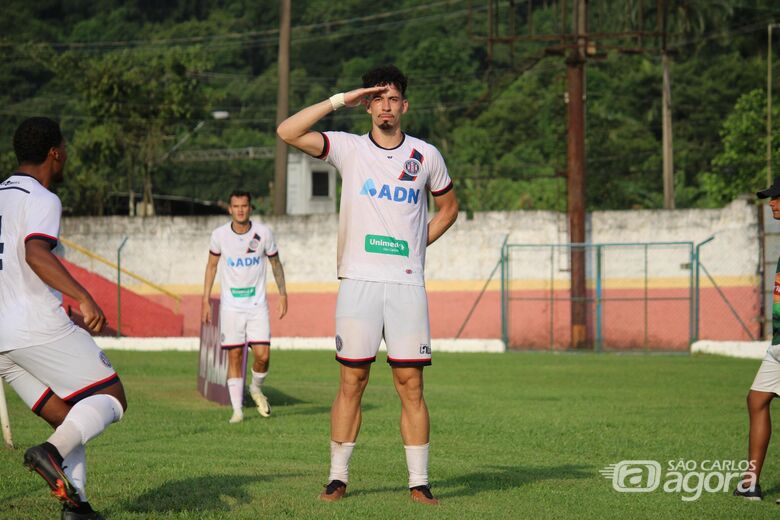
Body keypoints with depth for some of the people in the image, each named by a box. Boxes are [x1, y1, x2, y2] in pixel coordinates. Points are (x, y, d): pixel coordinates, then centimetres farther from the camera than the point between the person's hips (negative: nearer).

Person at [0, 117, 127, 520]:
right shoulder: (42, 200, -7)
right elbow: (35, 253, -25)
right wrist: (84, 299, -33)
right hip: (39, 327, -8)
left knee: (70, 420, 13)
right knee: (112, 399, -1)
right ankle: (52, 451, -24)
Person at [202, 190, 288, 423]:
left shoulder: (263, 233, -5)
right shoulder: (220, 235, -4)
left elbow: (275, 263, 9)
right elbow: (211, 266, 9)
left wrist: (282, 293, 5)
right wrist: (206, 300, 5)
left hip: (257, 305, 0)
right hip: (231, 306, 0)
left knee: (262, 355, -10)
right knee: (234, 356, -2)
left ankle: (256, 388, 22)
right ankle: (237, 410, 5)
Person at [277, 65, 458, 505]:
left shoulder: (426, 155, 8)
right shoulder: (349, 148, 4)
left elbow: (449, 206, 23)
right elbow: (287, 132, -8)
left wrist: (420, 244, 10)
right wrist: (340, 101, -8)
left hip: (407, 284, 1)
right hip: (359, 281, -1)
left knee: (411, 385, -1)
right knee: (352, 382, 0)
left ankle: (419, 482, 3)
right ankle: (339, 477, 7)